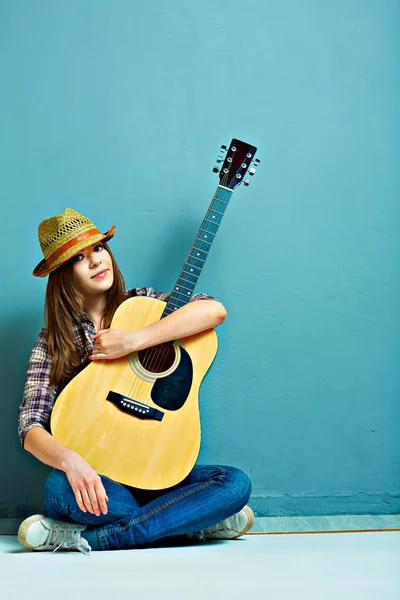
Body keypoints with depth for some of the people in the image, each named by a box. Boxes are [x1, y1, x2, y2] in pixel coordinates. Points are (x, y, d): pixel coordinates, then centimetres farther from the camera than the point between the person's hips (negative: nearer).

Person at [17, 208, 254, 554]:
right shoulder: (53, 342, 2)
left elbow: (215, 310, -12)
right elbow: (30, 427, -9)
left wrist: (133, 341, -20)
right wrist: (69, 460, -31)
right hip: (93, 477, -1)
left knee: (237, 483, -23)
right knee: (60, 487, -35)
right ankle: (196, 520, -16)